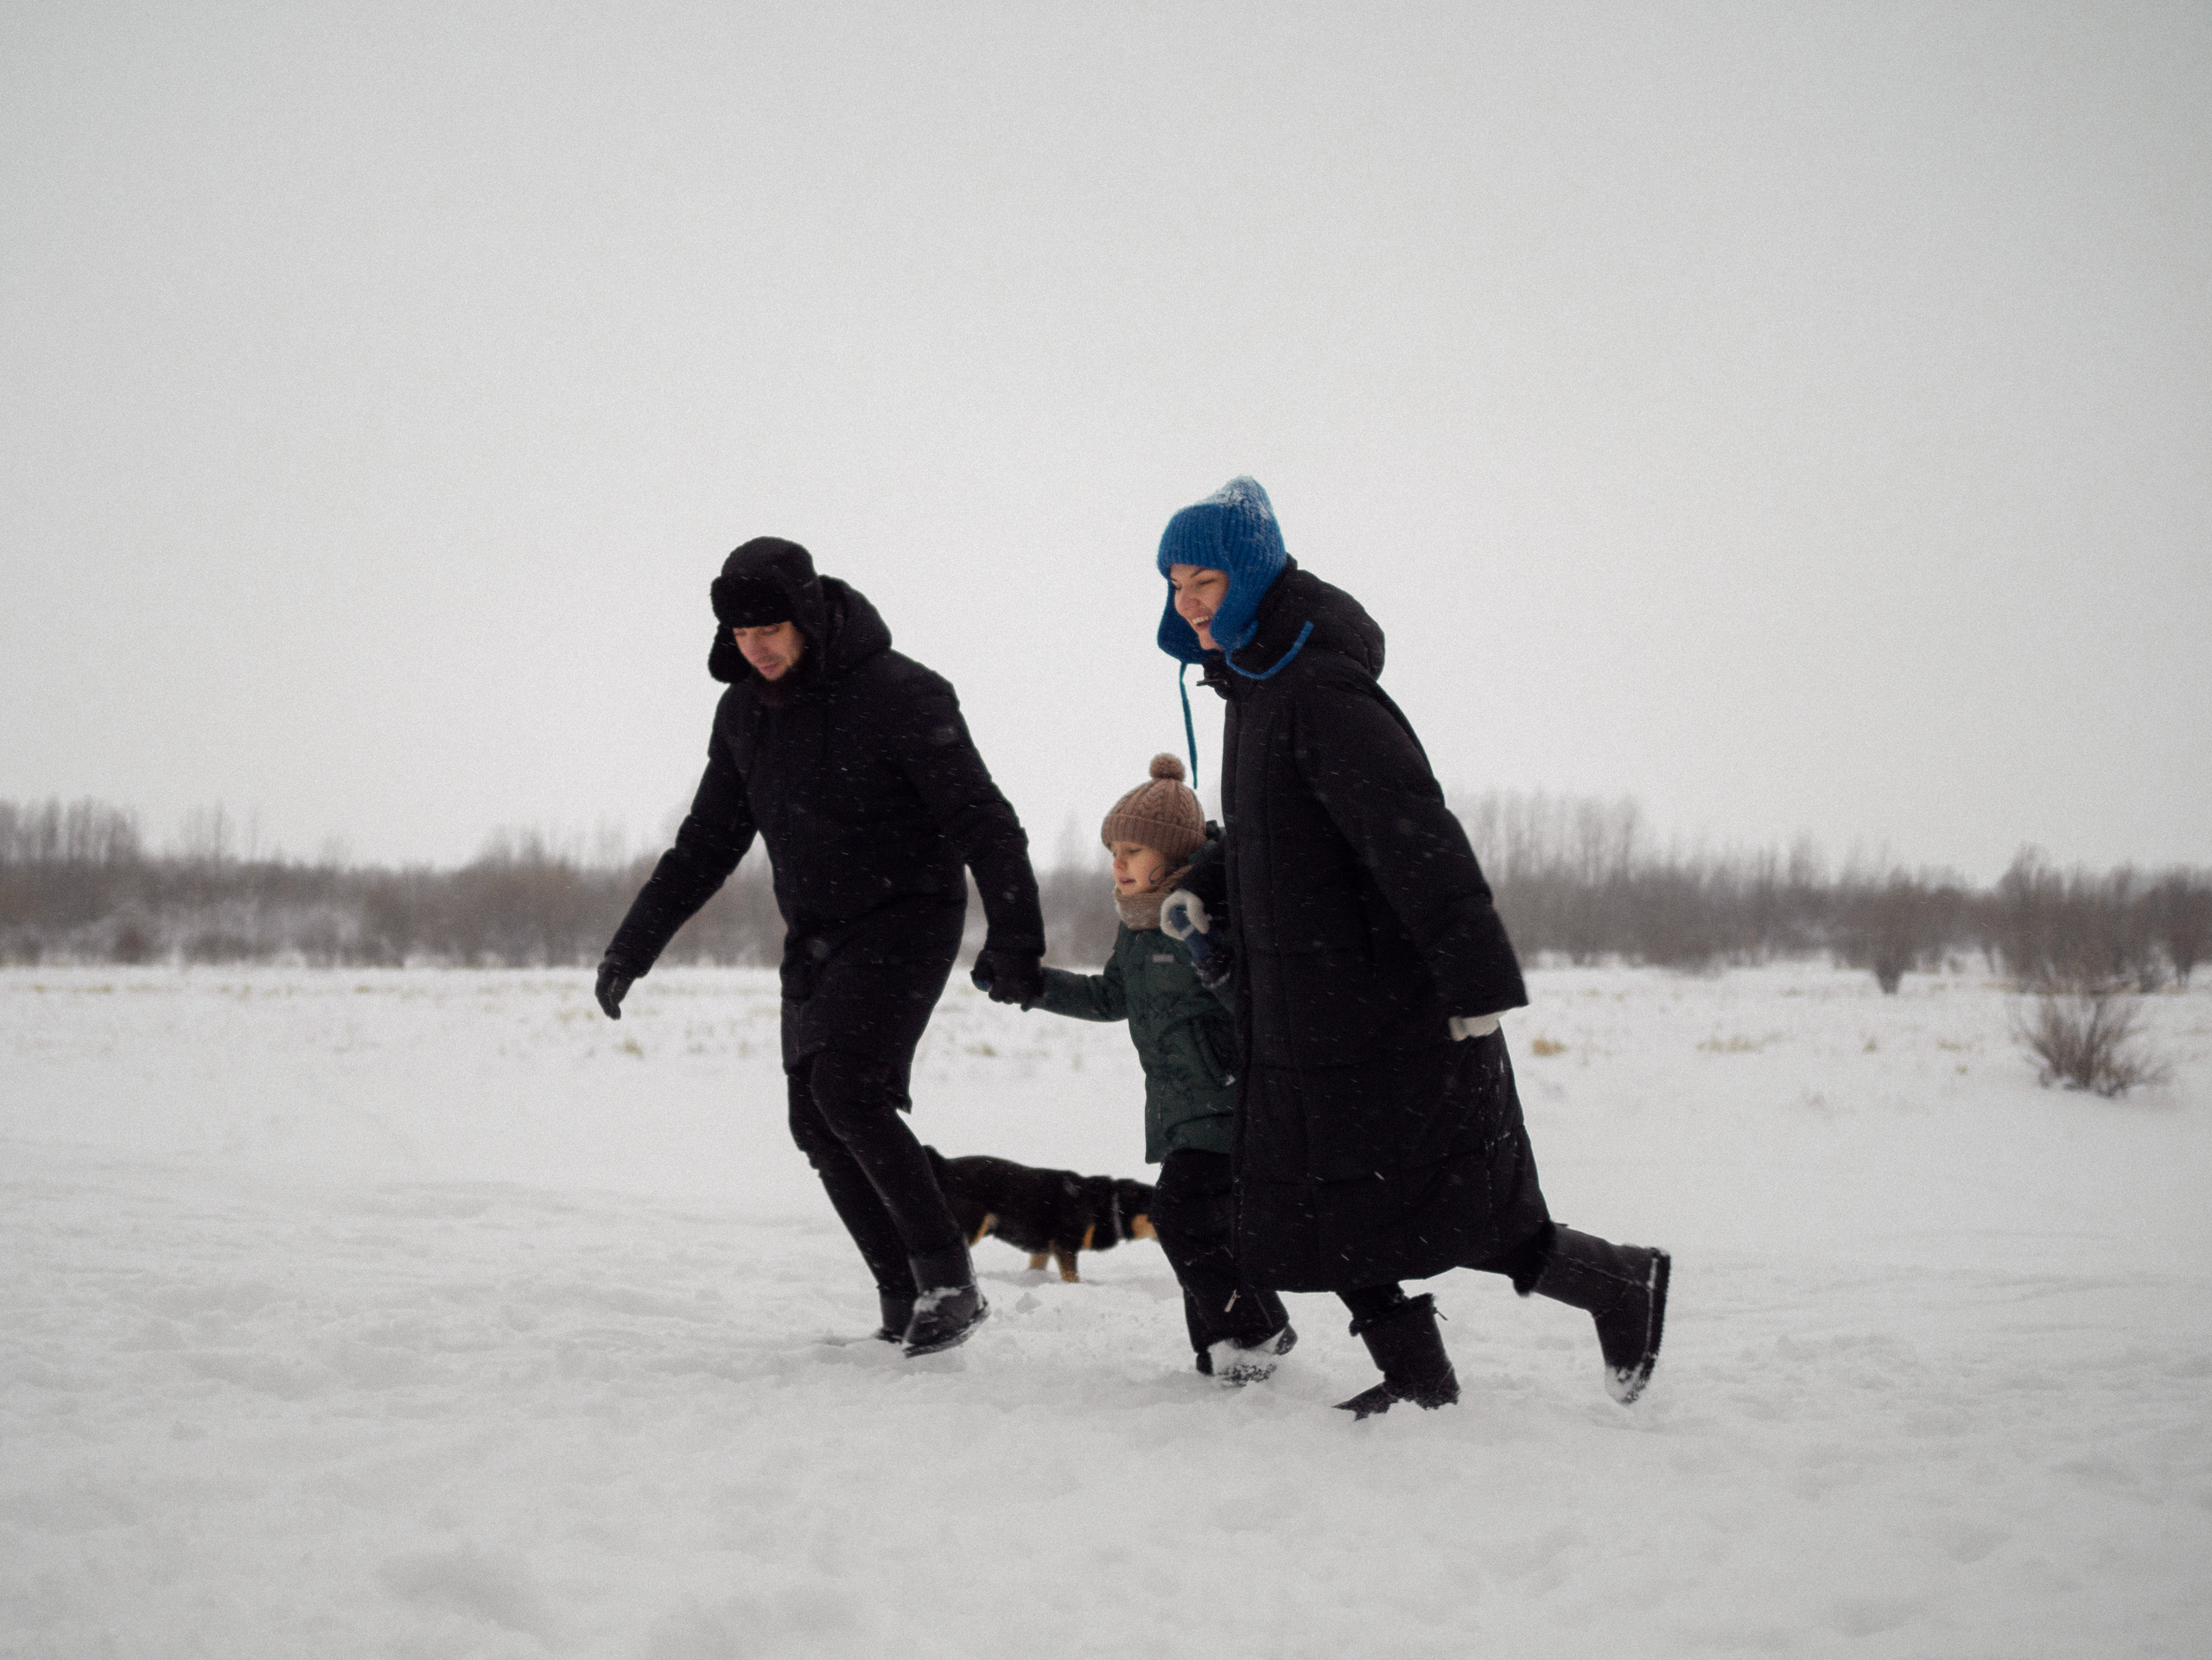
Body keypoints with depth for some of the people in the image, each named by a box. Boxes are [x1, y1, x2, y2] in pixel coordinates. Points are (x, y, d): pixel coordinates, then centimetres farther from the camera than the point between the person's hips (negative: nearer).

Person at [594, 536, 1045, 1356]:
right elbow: (707, 843, 15)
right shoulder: (743, 709, 5)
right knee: (819, 1122, 1)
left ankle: (947, 1277, -15)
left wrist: (1014, 937, -29)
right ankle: (906, 1302, 10)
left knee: (846, 1083, -24)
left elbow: (981, 821, -19)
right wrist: (632, 945, 11)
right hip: (815, 936, 8)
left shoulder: (900, 694, -17)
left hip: (907, 920, -7)